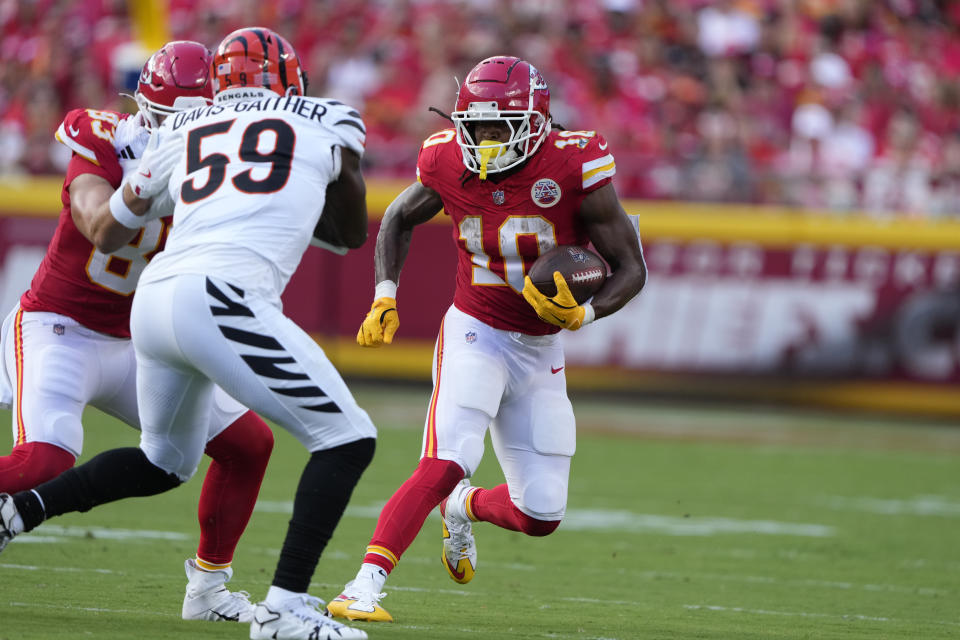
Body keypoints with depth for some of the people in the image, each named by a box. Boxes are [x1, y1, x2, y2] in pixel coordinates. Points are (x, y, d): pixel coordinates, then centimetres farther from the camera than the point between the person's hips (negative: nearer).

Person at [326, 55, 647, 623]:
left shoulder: (573, 169, -18)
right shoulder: (451, 166, -12)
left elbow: (632, 268, -11)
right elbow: (399, 220, 11)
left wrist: (585, 314, -28)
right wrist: (385, 298, -1)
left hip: (540, 352, 2)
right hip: (475, 335, -2)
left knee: (541, 516, 3)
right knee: (445, 465, -26)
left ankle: (462, 508, 36)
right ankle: (365, 587, -28)